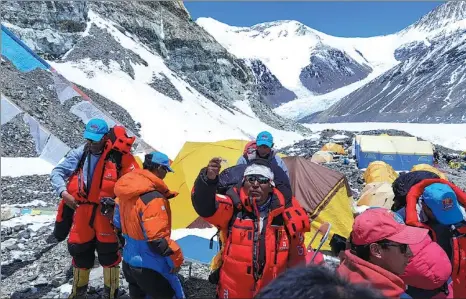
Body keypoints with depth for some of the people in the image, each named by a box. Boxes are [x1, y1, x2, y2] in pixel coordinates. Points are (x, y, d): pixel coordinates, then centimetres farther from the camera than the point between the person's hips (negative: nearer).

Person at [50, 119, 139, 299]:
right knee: (80, 251, 17)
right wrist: (63, 192, -13)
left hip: (106, 211, -4)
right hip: (82, 210, 4)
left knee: (108, 253, 5)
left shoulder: (118, 155, -12)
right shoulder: (79, 154, -1)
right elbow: (57, 172, 2)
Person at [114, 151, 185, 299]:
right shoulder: (153, 198, -28)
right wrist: (176, 258, -16)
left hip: (128, 262, 9)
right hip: (149, 268, -9)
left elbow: (118, 222, 14)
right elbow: (157, 240, -29)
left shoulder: (127, 191, 1)